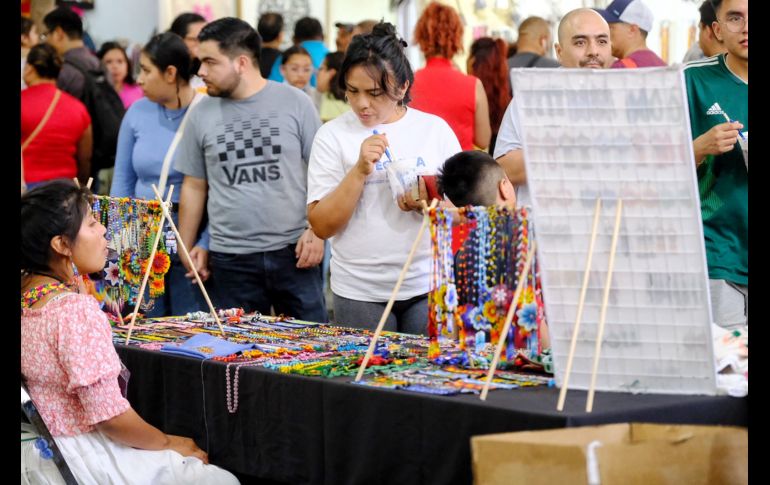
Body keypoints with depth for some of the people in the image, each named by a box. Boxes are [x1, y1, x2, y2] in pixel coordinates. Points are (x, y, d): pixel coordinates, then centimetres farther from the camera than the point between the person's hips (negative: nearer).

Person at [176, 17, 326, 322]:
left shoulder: (295, 103, -1)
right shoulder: (201, 114, 5)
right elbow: (194, 186, 12)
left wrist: (317, 231, -8)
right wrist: (186, 250, 9)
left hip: (293, 251, -2)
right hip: (231, 259, 2)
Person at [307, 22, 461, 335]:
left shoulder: (435, 129, 2)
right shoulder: (332, 136, -1)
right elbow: (321, 226, -6)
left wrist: (427, 203, -13)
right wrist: (359, 171, -17)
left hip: (428, 286, 1)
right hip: (359, 294, -1)